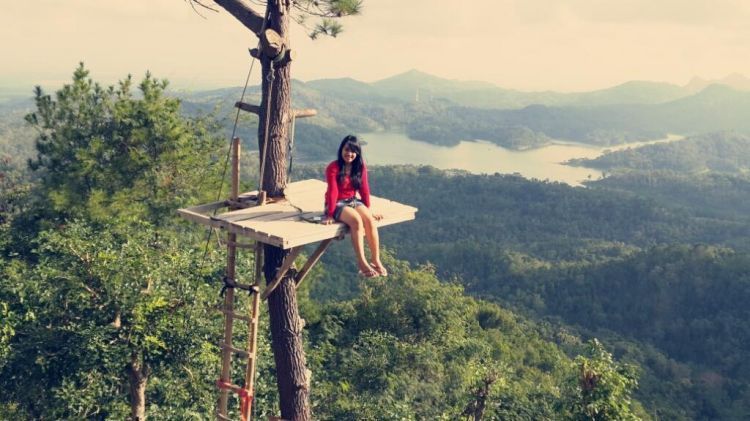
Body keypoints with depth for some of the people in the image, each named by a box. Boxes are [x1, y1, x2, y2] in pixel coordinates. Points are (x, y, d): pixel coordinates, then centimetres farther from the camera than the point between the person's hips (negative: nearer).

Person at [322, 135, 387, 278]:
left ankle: (376, 260, -20)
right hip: (337, 203, -5)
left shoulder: (360, 167, 2)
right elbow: (333, 191, -17)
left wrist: (368, 210, 7)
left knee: (370, 220, -24)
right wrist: (330, 215, -16)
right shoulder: (333, 168, -13)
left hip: (353, 201, 5)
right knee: (356, 220, -32)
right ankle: (362, 262, -29)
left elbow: (364, 189, 5)